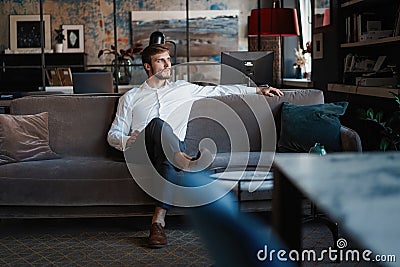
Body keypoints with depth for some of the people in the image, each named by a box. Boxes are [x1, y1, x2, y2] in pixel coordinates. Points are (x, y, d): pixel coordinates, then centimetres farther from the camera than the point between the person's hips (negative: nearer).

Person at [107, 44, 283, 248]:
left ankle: (158, 220, -47)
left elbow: (220, 90, 29)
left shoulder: (183, 89, 26)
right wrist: (128, 141, -8)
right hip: (143, 153, -1)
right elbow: (113, 135, 16)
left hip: (174, 147, 1)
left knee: (171, 164, -38)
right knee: (158, 123, -35)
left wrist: (258, 90, 27)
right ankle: (183, 161, -60)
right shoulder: (130, 98, 20)